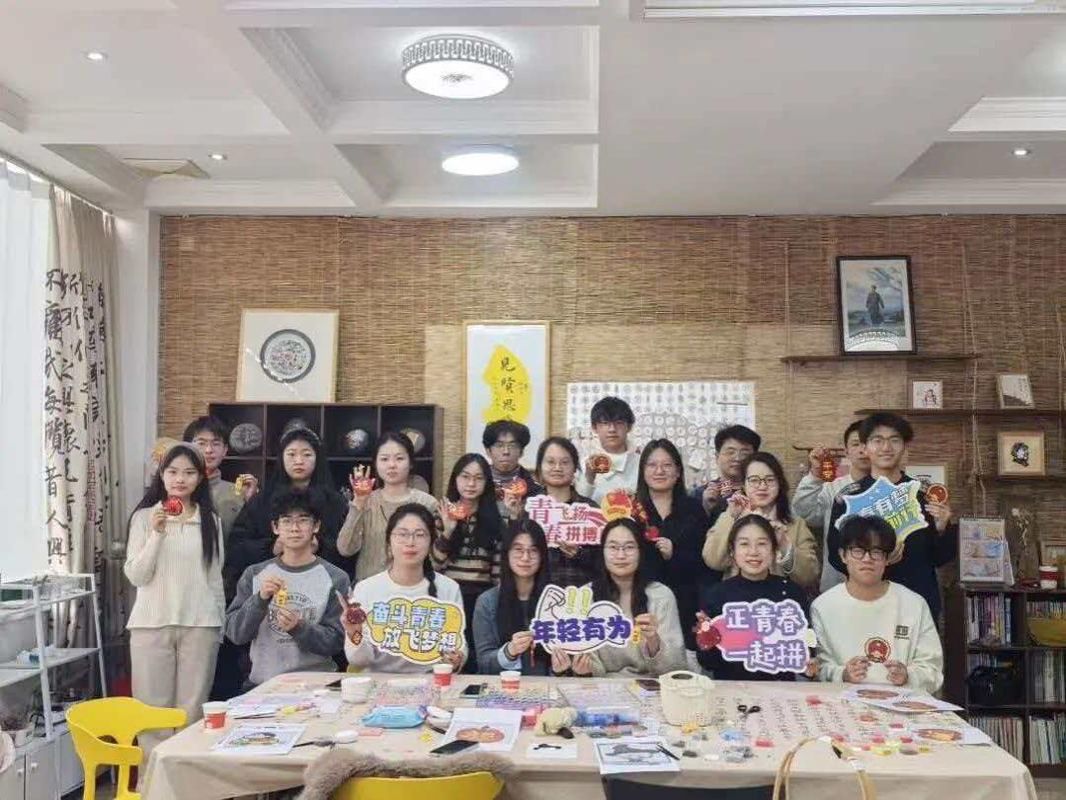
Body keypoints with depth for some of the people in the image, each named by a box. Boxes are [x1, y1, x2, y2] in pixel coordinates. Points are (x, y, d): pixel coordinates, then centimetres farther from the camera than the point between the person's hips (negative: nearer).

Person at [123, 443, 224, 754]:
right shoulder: (144, 517, 1)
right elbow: (136, 576, -4)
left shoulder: (210, 520, 7)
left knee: (192, 711, 2)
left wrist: (219, 624, 10)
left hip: (200, 625, 1)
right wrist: (157, 533, -15)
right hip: (152, 624, -1)